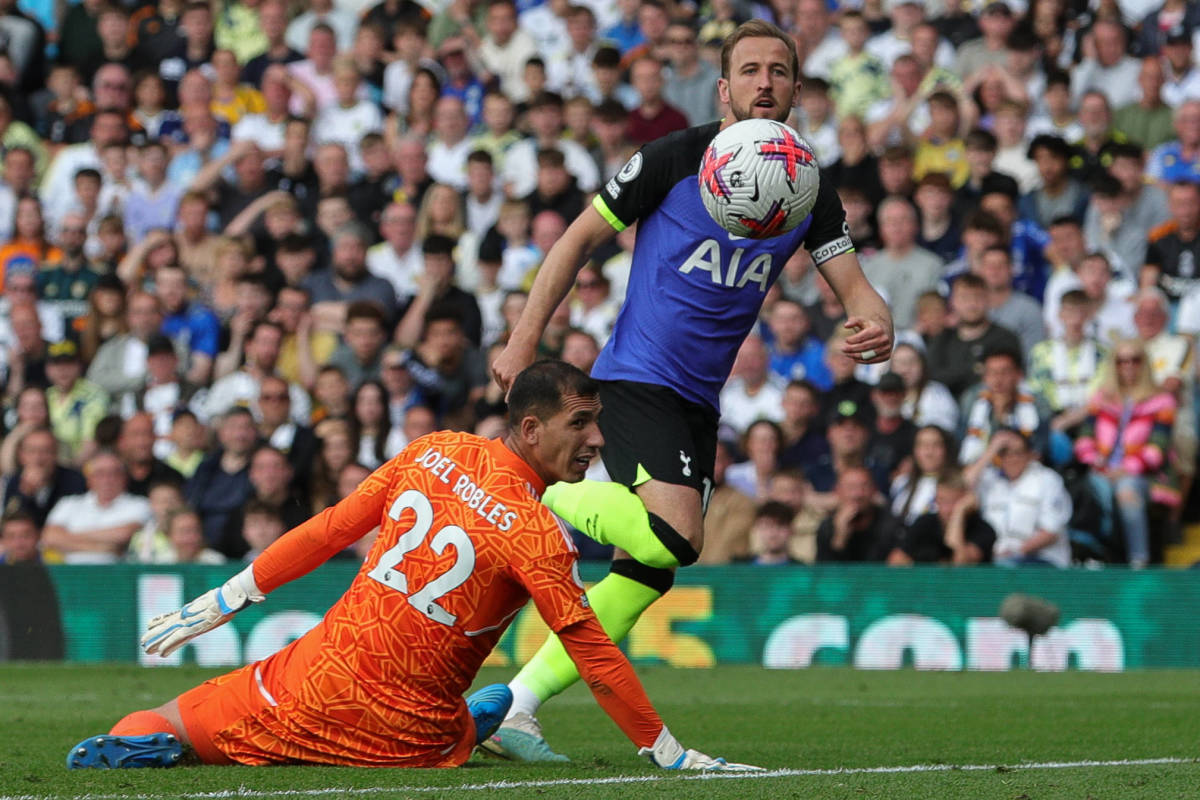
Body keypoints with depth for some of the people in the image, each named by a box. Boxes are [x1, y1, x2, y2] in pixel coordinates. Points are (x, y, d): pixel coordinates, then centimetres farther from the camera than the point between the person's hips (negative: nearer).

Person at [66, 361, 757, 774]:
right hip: (409, 737, -2)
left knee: (171, 727, 13)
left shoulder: (435, 453, 2)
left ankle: (141, 741, -18)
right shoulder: (539, 534, -14)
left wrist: (224, 600, 14)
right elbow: (594, 656, -14)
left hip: (322, 676, 2)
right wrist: (668, 753, -8)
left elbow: (331, 529, 7)